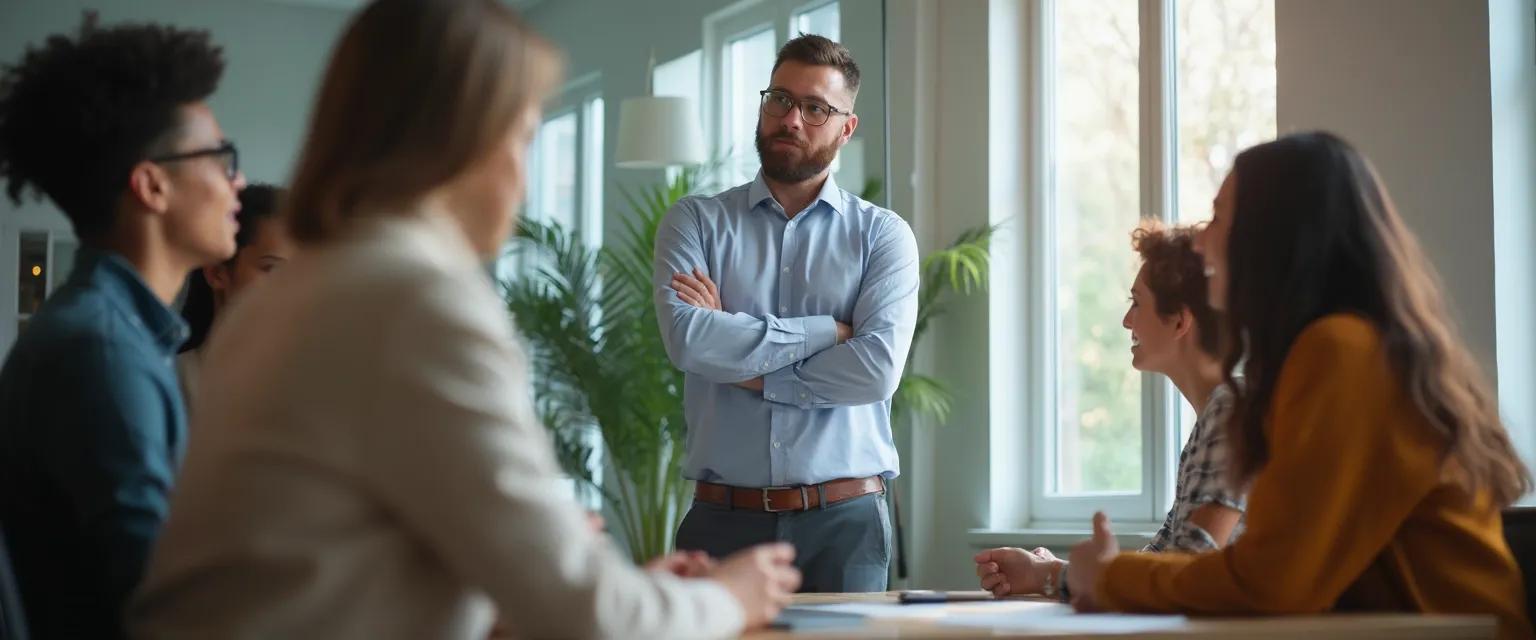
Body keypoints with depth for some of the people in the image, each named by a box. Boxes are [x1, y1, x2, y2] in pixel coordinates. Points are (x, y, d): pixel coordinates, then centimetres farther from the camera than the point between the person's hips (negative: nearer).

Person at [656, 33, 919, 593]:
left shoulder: (884, 235, 5)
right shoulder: (695, 222, 7)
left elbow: (878, 368, -10)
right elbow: (687, 338, -12)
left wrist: (744, 369, -8)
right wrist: (827, 330, -9)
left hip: (844, 523, 0)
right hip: (723, 520, 0)